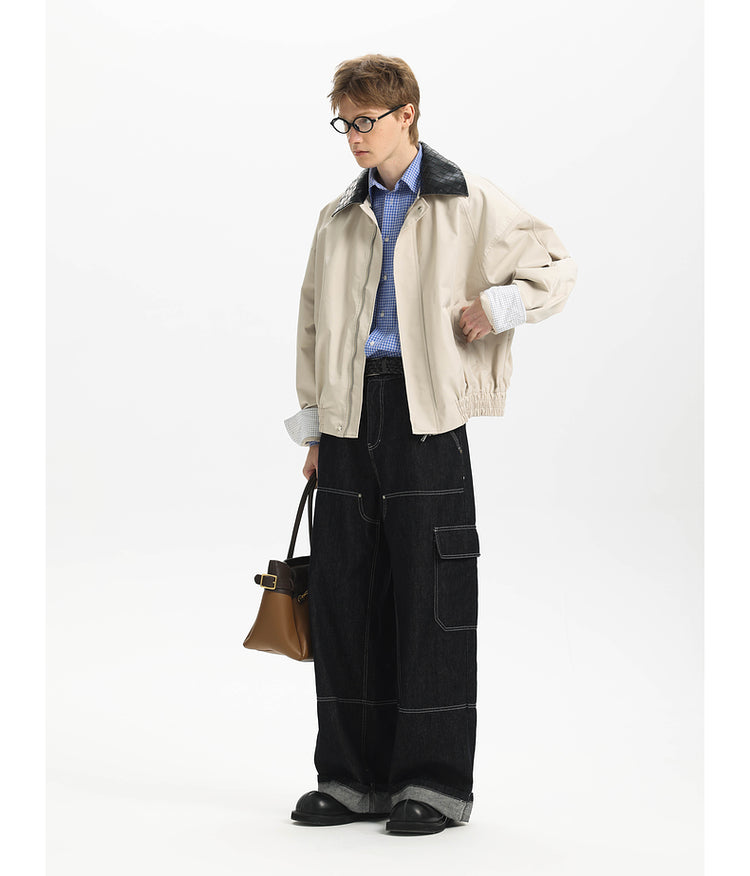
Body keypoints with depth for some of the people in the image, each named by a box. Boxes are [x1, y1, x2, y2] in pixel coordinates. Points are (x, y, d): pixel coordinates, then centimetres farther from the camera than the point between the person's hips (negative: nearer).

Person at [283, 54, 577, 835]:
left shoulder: (468, 204, 1)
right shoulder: (339, 219, 15)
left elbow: (556, 270, 6)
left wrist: (493, 307, -8)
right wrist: (314, 425, 15)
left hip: (426, 410, -5)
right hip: (351, 414, 5)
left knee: (429, 593, -3)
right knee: (342, 588, 4)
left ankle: (435, 781, 6)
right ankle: (357, 776, 14)